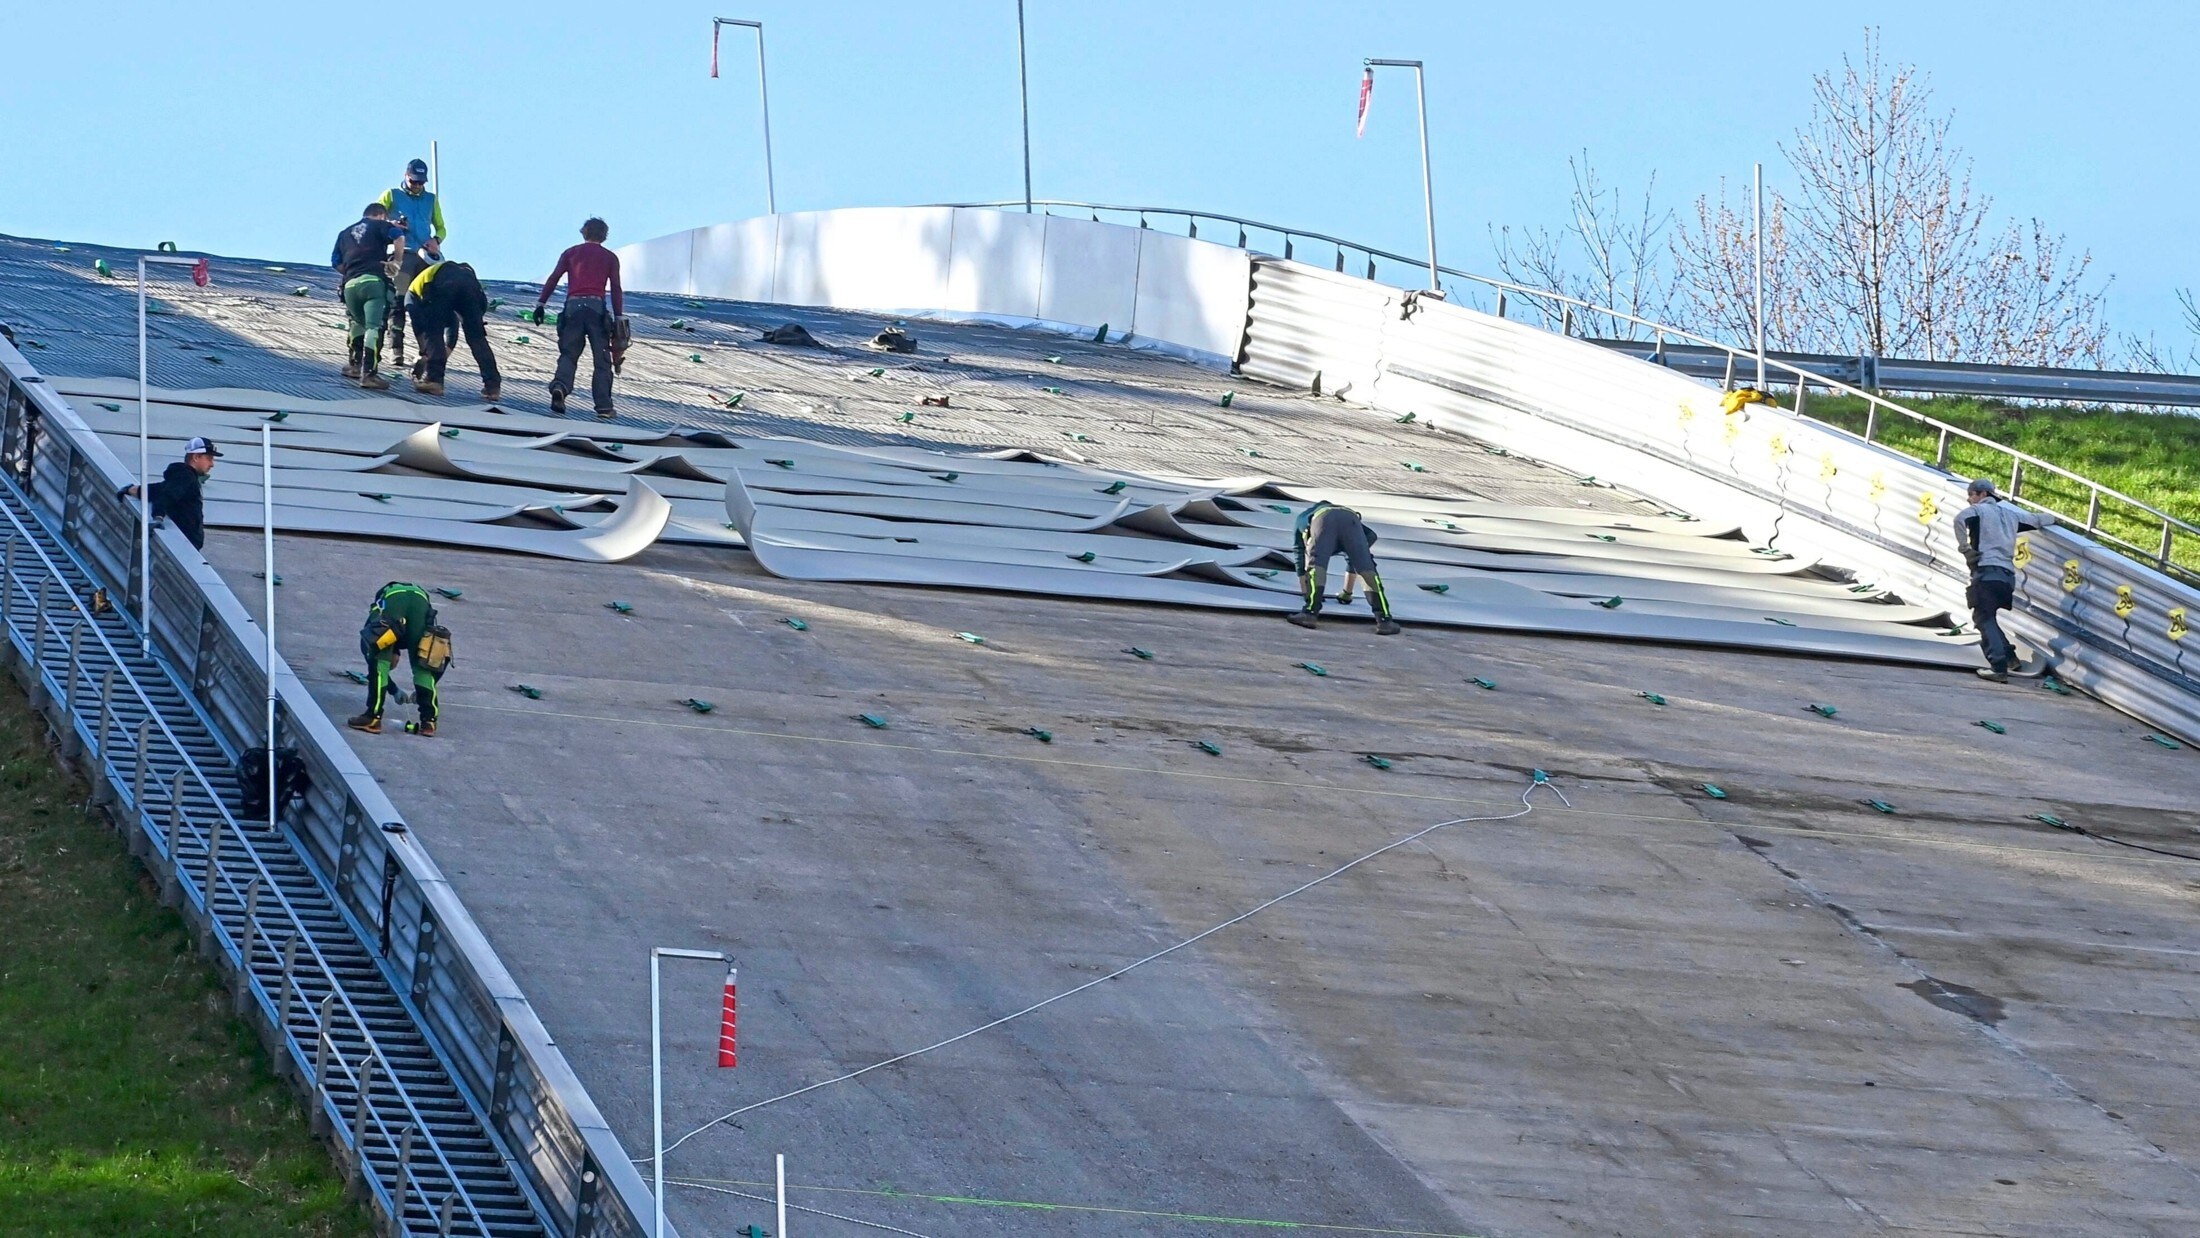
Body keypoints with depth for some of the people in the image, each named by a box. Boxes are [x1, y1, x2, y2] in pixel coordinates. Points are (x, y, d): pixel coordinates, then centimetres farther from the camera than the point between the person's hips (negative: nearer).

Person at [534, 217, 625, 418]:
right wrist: (619, 318, 3)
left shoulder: (571, 253, 14)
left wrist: (540, 304, 4)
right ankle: (603, 405, -2)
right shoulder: (610, 257, 11)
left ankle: (560, 386, -23)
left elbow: (553, 279, 5)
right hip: (596, 307, -1)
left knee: (568, 354, 5)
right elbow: (616, 289, 4)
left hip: (573, 306, 1)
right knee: (601, 359, 4)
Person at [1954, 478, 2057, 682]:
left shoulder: (1978, 510, 5)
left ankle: (1999, 667, -21)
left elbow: (1961, 519, -17)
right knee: (1987, 618, 19)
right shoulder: (2010, 514, 22)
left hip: (1986, 571, -7)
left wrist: (1965, 548, -8)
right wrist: (2053, 519, 57)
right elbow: (2035, 520, 35)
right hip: (2008, 574, 7)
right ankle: (2010, 658, 11)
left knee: (1984, 618, -9)